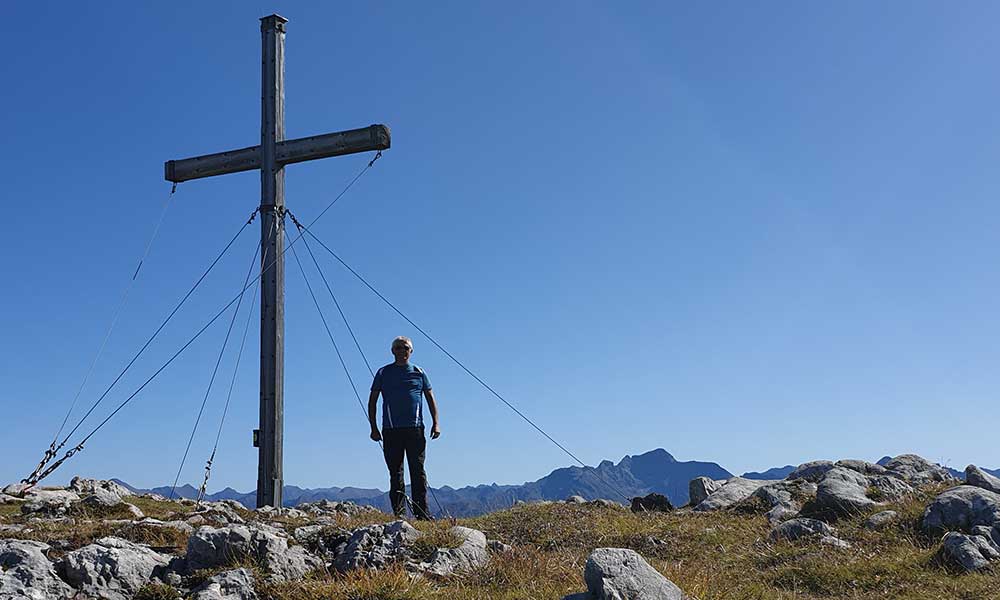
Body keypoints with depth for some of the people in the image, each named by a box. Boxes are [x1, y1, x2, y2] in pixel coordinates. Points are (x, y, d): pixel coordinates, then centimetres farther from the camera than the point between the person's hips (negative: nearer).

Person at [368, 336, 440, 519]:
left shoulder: (418, 372, 11)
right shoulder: (383, 373, 10)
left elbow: (430, 398, 14)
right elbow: (372, 401, 11)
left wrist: (436, 423, 3)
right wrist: (373, 428, 2)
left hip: (415, 428, 0)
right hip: (391, 430, 0)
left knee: (418, 471, -2)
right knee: (395, 473, 2)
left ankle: (422, 513, 0)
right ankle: (399, 513, 5)